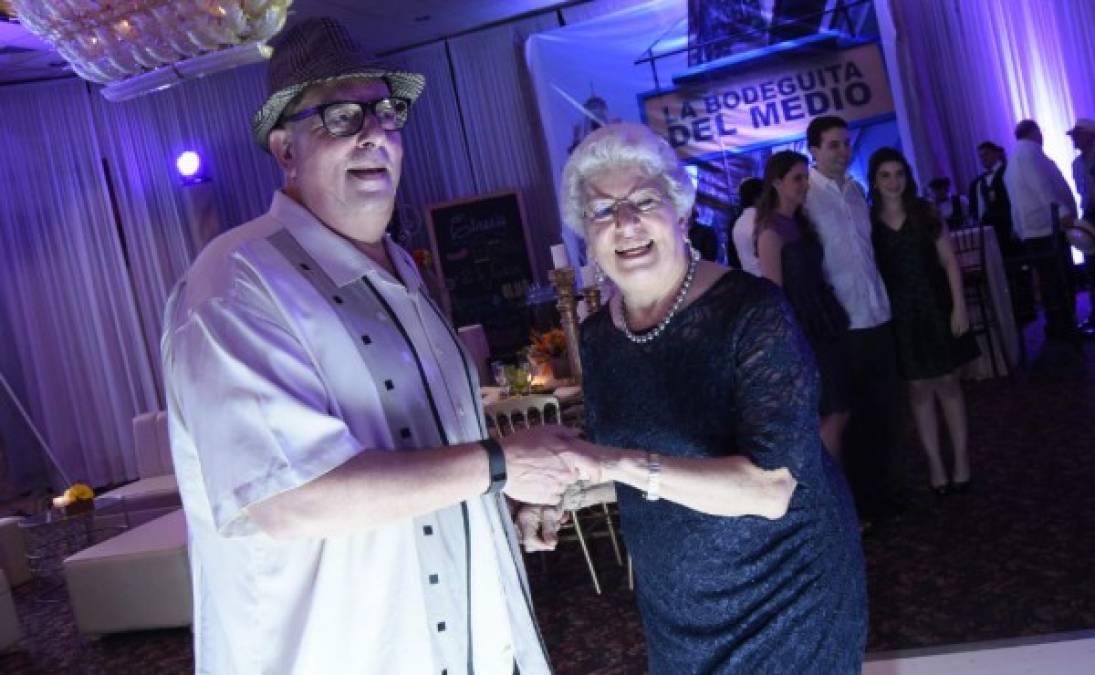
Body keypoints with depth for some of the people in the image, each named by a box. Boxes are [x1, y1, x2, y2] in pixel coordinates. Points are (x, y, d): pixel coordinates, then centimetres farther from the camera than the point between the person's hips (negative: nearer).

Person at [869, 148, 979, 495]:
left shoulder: (925, 212, 3)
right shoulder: (869, 222, -2)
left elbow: (949, 260, 1)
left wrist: (959, 305, -6)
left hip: (935, 306, 1)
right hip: (899, 314, -1)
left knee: (948, 383, 6)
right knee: (919, 389, 7)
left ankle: (961, 458, 15)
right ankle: (935, 463, 16)